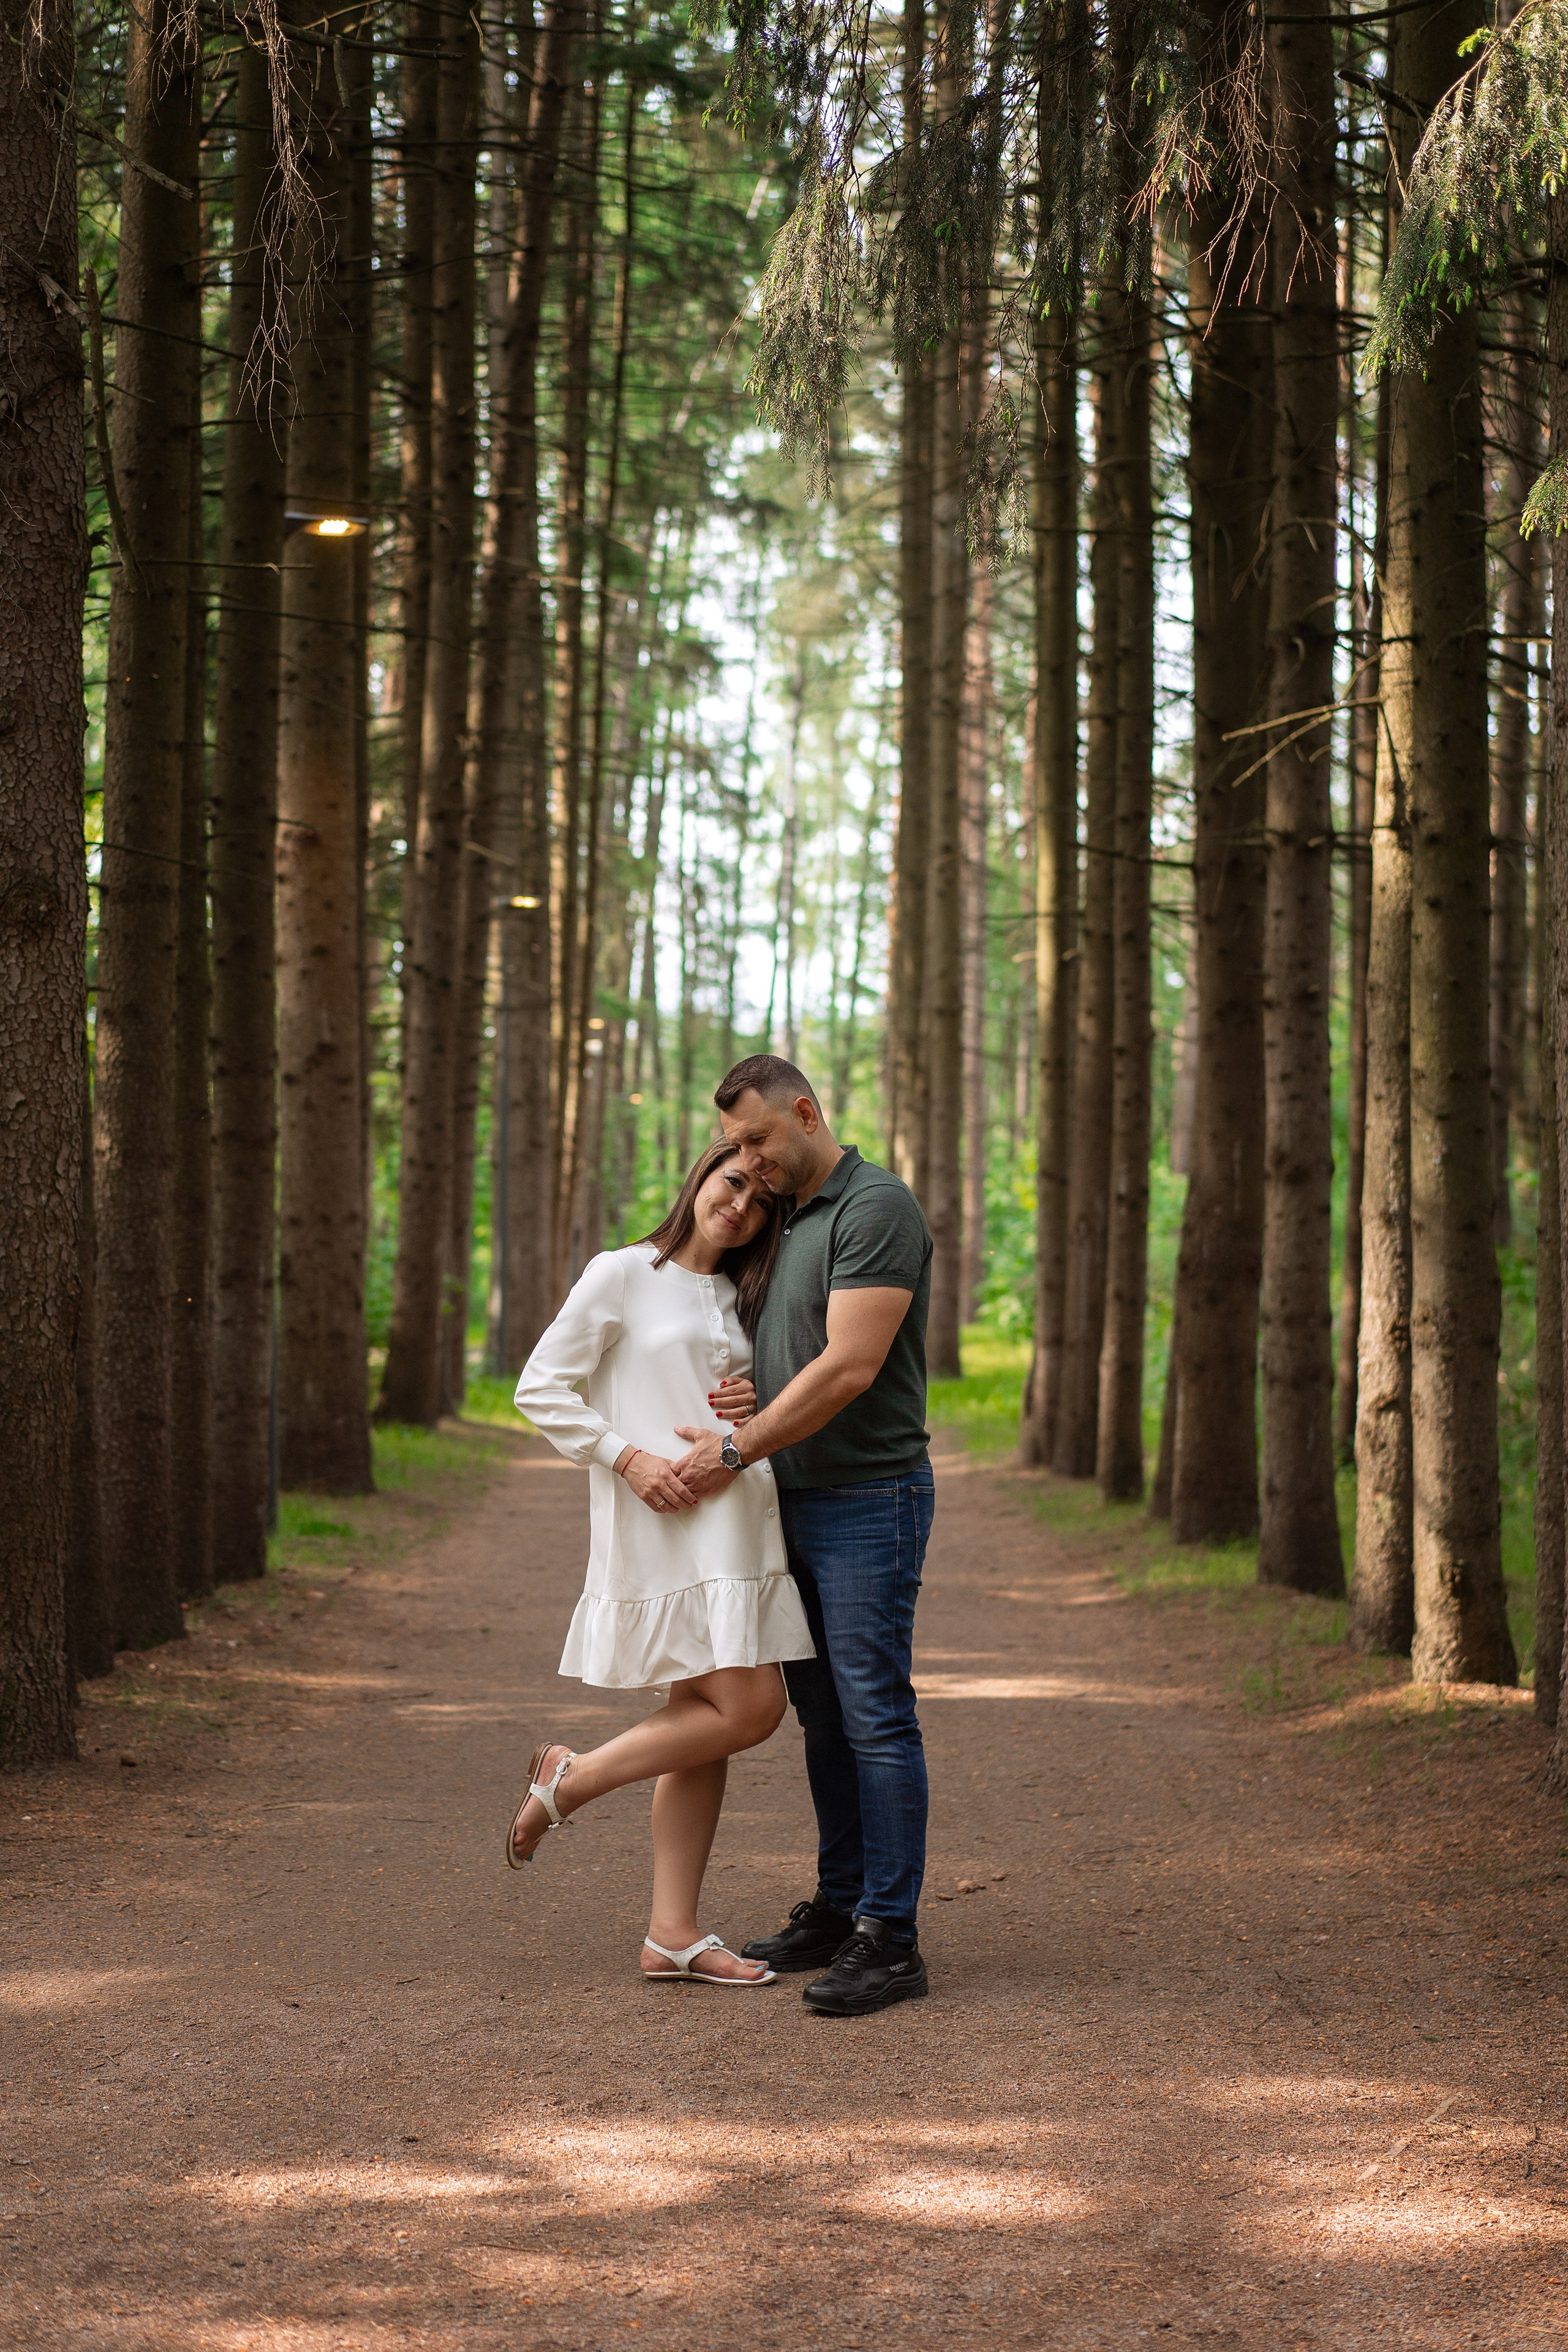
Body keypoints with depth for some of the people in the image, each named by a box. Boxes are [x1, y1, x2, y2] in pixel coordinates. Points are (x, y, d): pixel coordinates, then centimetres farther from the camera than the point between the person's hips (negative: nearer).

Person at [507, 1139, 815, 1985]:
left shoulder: (739, 1301, 19)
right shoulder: (623, 1275, -2)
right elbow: (541, 1389, -5)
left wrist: (755, 1407, 5)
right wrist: (628, 1456, -15)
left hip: (736, 1518, 8)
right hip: (663, 1524, -7)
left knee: (703, 1726, 4)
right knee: (748, 1707, -15)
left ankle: (673, 1933, 7)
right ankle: (569, 1781, 0)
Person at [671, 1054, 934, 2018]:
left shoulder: (877, 1207, -13)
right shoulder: (789, 1221, 16)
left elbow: (849, 1368, -21)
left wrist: (738, 1451, -15)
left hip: (871, 1499, -9)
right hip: (802, 1502, 9)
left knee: (875, 1713, -9)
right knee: (824, 1714, 12)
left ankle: (890, 1939, -7)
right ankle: (838, 1909, 20)